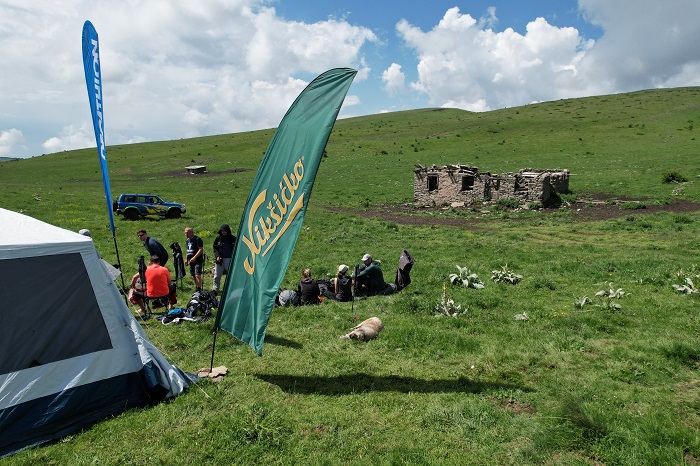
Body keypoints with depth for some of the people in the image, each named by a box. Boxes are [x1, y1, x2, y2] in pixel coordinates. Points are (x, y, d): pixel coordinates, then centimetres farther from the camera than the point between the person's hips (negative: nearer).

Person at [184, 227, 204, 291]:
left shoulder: (197, 239, -12)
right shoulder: (187, 240, 15)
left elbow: (201, 249, -18)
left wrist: (194, 257, -24)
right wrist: (186, 259, 19)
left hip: (198, 261, -9)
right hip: (191, 261, 9)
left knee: (197, 275, -14)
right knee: (193, 276, 13)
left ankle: (199, 289, -14)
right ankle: (197, 288, 23)